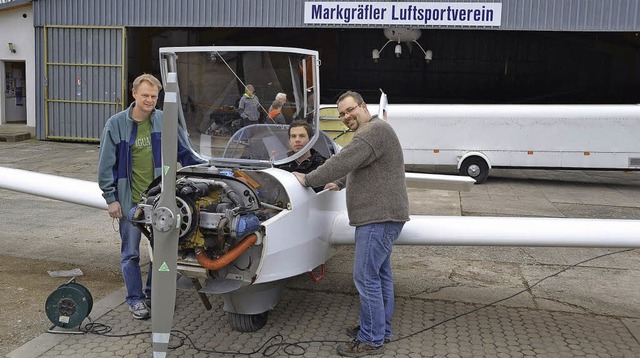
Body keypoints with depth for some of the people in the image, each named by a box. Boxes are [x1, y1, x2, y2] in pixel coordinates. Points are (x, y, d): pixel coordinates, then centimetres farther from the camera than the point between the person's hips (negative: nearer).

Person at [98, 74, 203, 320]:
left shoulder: (164, 121, 0)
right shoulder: (116, 124, -6)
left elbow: (181, 151, 13)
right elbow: (106, 165, -3)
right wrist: (111, 198, -6)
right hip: (130, 200, -3)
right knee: (131, 252, 6)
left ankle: (153, 293, 31)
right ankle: (135, 299, 20)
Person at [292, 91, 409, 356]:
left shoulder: (373, 131, -16)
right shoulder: (370, 132, 20)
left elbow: (341, 163, -21)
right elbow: (356, 168, 35)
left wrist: (308, 180, -11)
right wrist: (340, 183, 39)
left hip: (379, 217, -11)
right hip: (380, 216, 11)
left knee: (366, 278, -8)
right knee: (380, 274, 17)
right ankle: (381, 329, 28)